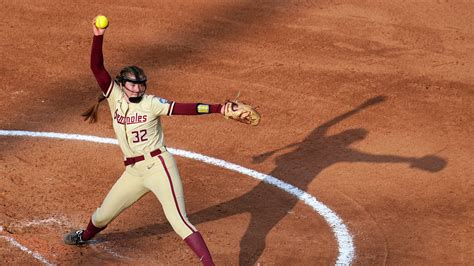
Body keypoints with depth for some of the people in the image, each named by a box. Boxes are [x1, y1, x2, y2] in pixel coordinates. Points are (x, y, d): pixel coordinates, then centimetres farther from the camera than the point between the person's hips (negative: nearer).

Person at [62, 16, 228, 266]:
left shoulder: (151, 103, -9)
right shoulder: (116, 97, 1)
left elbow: (184, 108, -18)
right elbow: (97, 67, -8)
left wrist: (218, 108, -30)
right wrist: (98, 37, -21)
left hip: (158, 165, -5)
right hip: (133, 171, 5)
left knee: (178, 220, -16)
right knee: (103, 214, 22)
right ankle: (86, 235, 55)